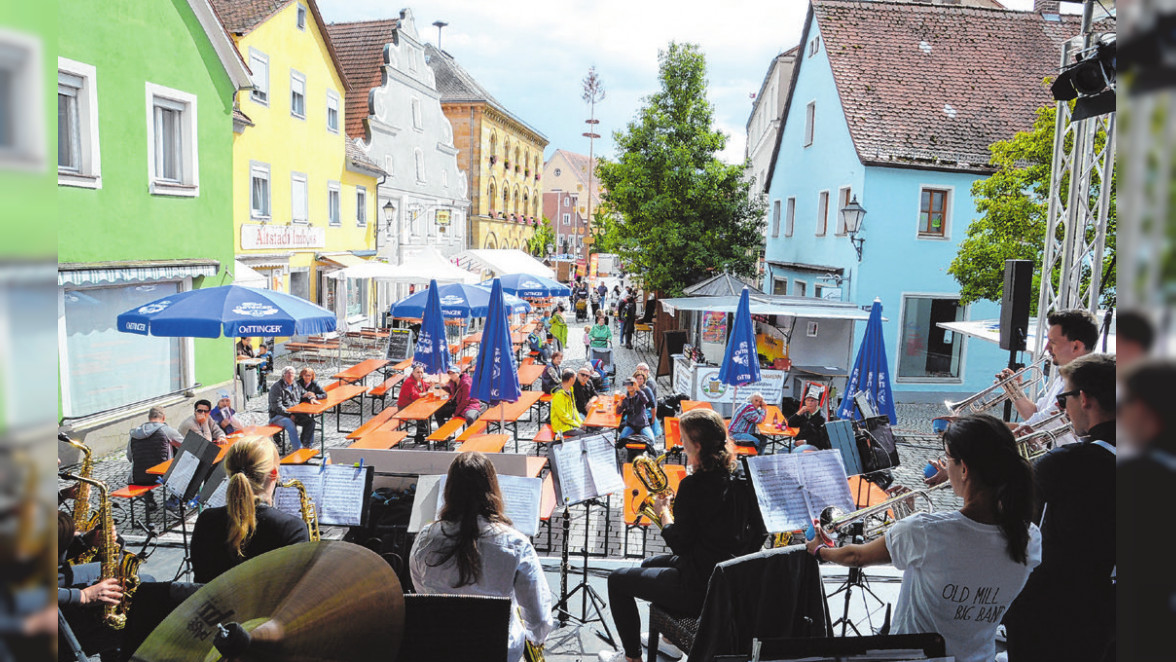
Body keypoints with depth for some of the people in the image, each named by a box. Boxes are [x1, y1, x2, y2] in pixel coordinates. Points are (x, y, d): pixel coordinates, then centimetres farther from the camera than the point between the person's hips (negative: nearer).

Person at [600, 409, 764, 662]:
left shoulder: (694, 485, -24)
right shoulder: (741, 475, -2)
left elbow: (679, 545, -17)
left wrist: (663, 512, 0)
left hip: (700, 588, -8)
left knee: (618, 579, 9)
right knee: (649, 564, 31)